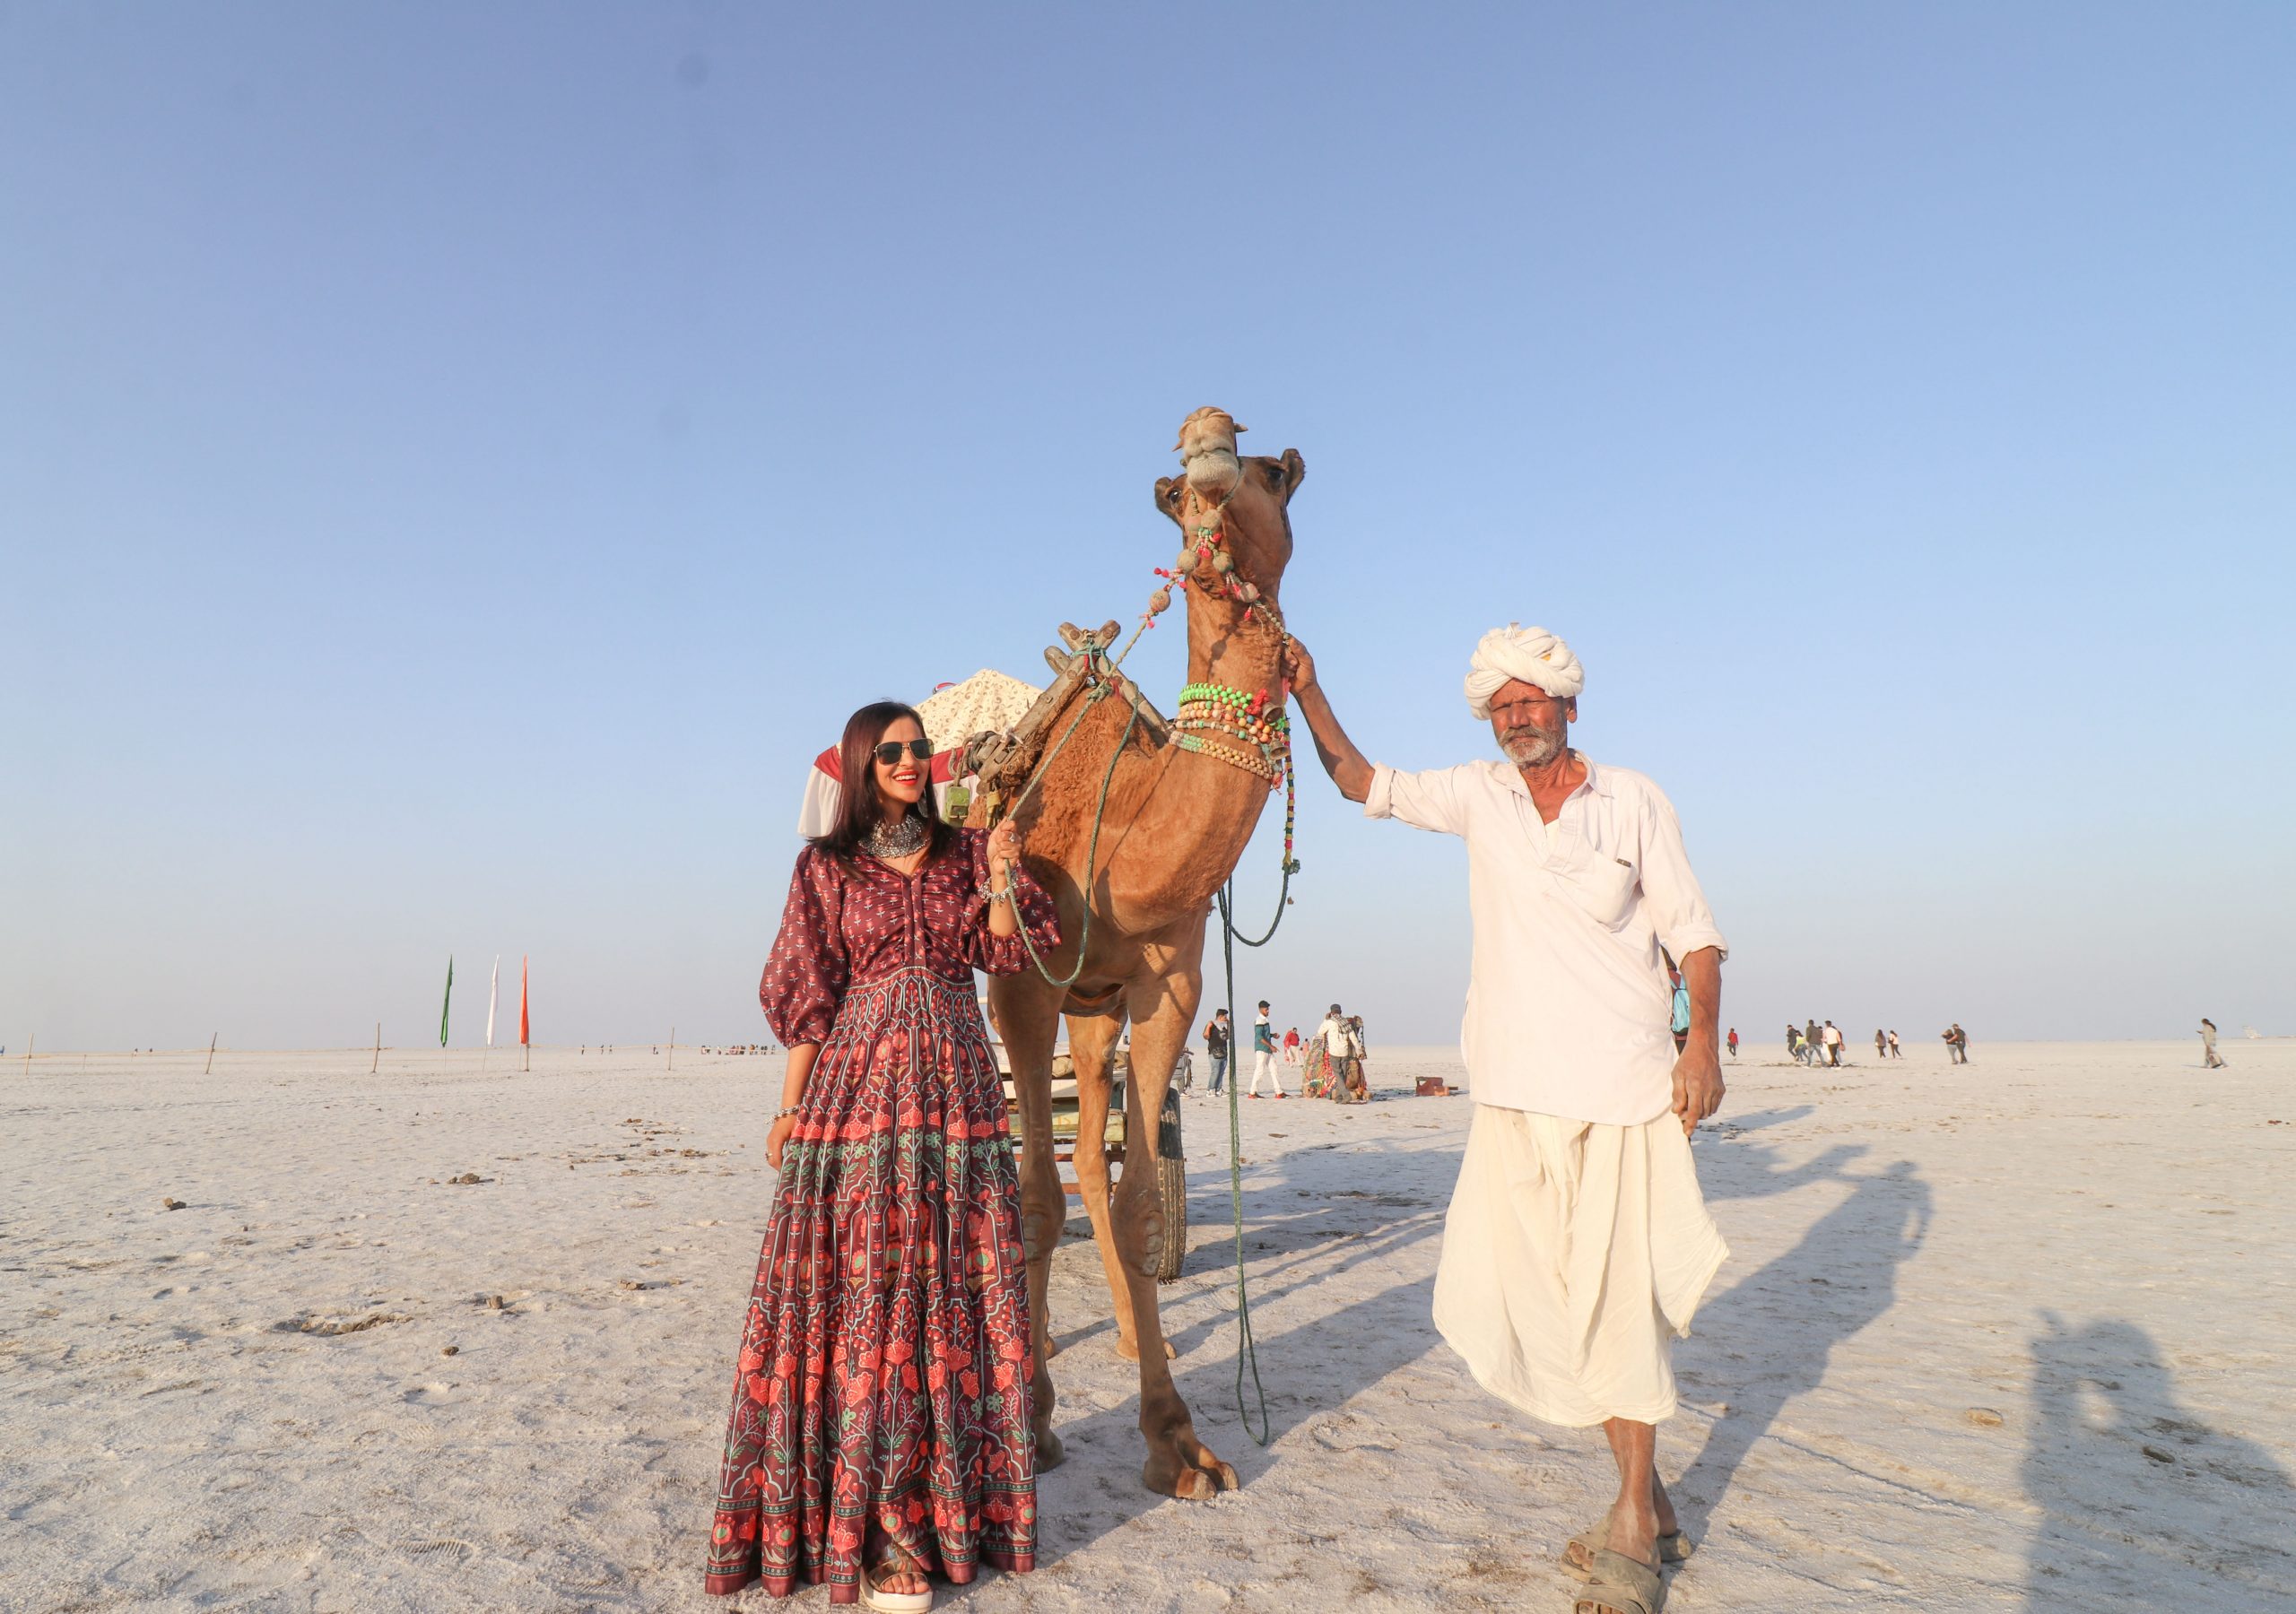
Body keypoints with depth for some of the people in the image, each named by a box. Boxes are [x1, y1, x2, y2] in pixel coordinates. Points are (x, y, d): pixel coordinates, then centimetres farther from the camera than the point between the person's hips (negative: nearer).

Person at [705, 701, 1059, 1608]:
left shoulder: (963, 853, 12)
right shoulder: (828, 866, 4)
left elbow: (1007, 952, 3)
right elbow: (807, 996, 2)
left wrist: (1002, 876, -11)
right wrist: (790, 1110, -1)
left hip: (956, 1083, 3)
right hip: (861, 1084, -3)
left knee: (955, 1292, 6)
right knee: (866, 1296, -2)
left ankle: (957, 1494, 20)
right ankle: (875, 1530, 8)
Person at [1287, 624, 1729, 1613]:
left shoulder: (1632, 800, 2)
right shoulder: (1477, 797, 8)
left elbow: (1691, 931, 4)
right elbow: (1360, 782, 13)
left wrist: (1704, 1043, -8)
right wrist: (1308, 694, 1)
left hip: (1623, 1085, -3)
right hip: (1517, 1089, 3)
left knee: (1617, 1288, -2)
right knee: (1534, 1290, 3)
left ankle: (1633, 1526, 14)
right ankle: (1648, 1503, 22)